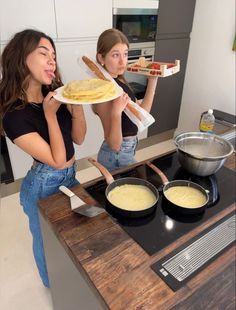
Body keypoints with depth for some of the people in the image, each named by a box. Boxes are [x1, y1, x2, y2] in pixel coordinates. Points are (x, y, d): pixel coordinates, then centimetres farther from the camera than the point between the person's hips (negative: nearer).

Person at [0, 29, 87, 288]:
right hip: (43, 187, -6)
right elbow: (57, 160, -25)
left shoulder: (56, 95, -7)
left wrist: (77, 109, -18)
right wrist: (50, 115, -26)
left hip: (70, 177, 7)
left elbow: (78, 138, -2)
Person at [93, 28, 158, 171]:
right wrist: (116, 112, -42)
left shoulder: (119, 81, 1)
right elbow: (114, 145, -27)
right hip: (118, 156, -9)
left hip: (126, 151, 9)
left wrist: (152, 81, 1)